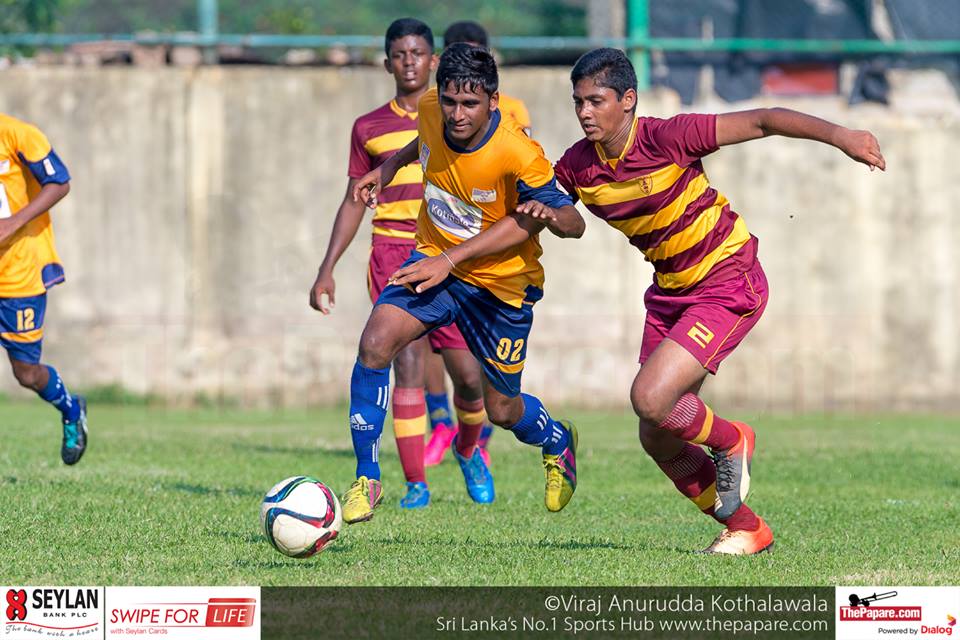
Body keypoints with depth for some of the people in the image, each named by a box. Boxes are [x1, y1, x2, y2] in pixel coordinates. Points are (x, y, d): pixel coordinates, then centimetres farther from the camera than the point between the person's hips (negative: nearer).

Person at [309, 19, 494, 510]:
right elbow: (355, 201, 15)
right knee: (408, 359, -15)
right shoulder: (369, 129, 11)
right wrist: (327, 268, 8)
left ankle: (468, 450, 31)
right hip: (393, 253, 0)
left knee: (469, 375, -2)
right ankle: (415, 483, -11)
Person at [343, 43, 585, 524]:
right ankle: (366, 479, -10)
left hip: (501, 284, -3)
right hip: (434, 260, 3)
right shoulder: (430, 109, -15)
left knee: (502, 410, 10)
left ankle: (557, 442, 48)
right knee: (375, 342, -23)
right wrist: (390, 166, 9)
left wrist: (548, 214, -38)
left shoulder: (519, 156, -30)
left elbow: (573, 224, -21)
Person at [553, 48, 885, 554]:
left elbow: (761, 122, -19)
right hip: (669, 292, 7)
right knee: (657, 439, 5)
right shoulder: (578, 166, -7)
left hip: (729, 287, -7)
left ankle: (729, 442, 9)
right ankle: (744, 529, 24)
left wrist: (840, 135, -25)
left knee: (650, 398, -23)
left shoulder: (666, 138, -23)